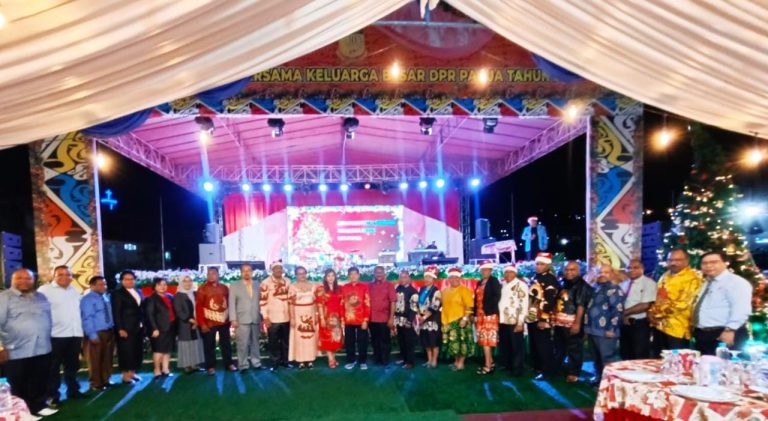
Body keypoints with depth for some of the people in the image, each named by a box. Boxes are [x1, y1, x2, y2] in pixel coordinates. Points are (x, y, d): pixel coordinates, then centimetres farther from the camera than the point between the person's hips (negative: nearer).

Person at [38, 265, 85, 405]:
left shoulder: (75, 291, 13)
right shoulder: (45, 290, -7)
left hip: (74, 334, 6)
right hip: (55, 336, -6)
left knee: (72, 366, 16)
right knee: (53, 368, 6)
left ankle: (73, 390, 27)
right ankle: (53, 395, 16)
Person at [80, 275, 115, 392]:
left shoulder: (106, 297, 12)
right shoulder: (87, 299, -9)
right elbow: (87, 318, -15)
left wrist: (113, 329, 10)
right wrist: (92, 334, -20)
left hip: (109, 332, 7)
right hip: (96, 333, -7)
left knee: (107, 358, 14)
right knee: (95, 360, 2)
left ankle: (105, 380, 27)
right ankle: (96, 384, 14)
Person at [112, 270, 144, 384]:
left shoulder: (139, 292, 14)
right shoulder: (117, 293, -5)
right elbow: (116, 313, -10)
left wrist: (143, 324, 5)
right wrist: (120, 329, -17)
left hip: (138, 327, 6)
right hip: (126, 328, -6)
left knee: (138, 351, 9)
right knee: (126, 352, -2)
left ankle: (132, 373, 20)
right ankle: (126, 376, 8)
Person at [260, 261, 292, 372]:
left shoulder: (287, 281, 7)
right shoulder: (266, 283, -8)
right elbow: (262, 301, -9)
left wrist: (292, 314, 12)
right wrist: (265, 317, -12)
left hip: (286, 317, 4)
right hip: (272, 318, -4)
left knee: (286, 341, 12)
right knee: (274, 342, 4)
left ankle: (284, 361, 25)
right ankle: (274, 363, 15)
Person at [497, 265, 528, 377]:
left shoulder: (520, 285, -6)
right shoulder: (502, 285, 14)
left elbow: (523, 304, -12)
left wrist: (520, 322, -17)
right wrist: (497, 318, 12)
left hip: (515, 321, -6)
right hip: (502, 321, 7)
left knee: (516, 346, 1)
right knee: (504, 345, 13)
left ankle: (517, 369, 11)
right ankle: (506, 365, 26)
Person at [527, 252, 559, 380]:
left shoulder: (551, 279, -14)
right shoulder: (535, 277, 14)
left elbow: (549, 301, -20)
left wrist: (544, 319, -23)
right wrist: (527, 315, 20)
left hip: (542, 319, -9)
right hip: (532, 317, 9)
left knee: (543, 346, -3)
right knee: (533, 345, 17)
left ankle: (547, 370, 7)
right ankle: (537, 367, 29)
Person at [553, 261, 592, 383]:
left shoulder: (582, 286, -10)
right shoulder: (562, 284, 11)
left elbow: (580, 306, -17)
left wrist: (577, 323, -22)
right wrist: (553, 318, 14)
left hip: (572, 324, -7)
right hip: (559, 323, 7)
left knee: (574, 350, 3)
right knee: (559, 347, 19)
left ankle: (573, 373, 16)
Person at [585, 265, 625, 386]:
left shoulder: (614, 289, -12)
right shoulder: (597, 287, 16)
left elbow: (618, 309, -21)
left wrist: (611, 329, -21)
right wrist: (588, 326, 21)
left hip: (605, 331, -9)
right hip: (594, 329, 9)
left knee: (608, 359, -5)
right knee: (597, 358, 19)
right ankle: (598, 378, 31)